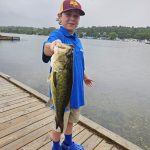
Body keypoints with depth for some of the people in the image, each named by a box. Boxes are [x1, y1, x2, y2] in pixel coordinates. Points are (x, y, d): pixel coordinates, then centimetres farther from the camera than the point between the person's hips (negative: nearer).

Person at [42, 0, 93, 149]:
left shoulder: (77, 40, 5)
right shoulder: (56, 35, -17)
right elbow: (47, 47, -42)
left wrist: (84, 76, 30)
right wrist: (51, 47, -65)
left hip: (76, 89, 7)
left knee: (71, 120, 23)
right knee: (60, 123, 12)